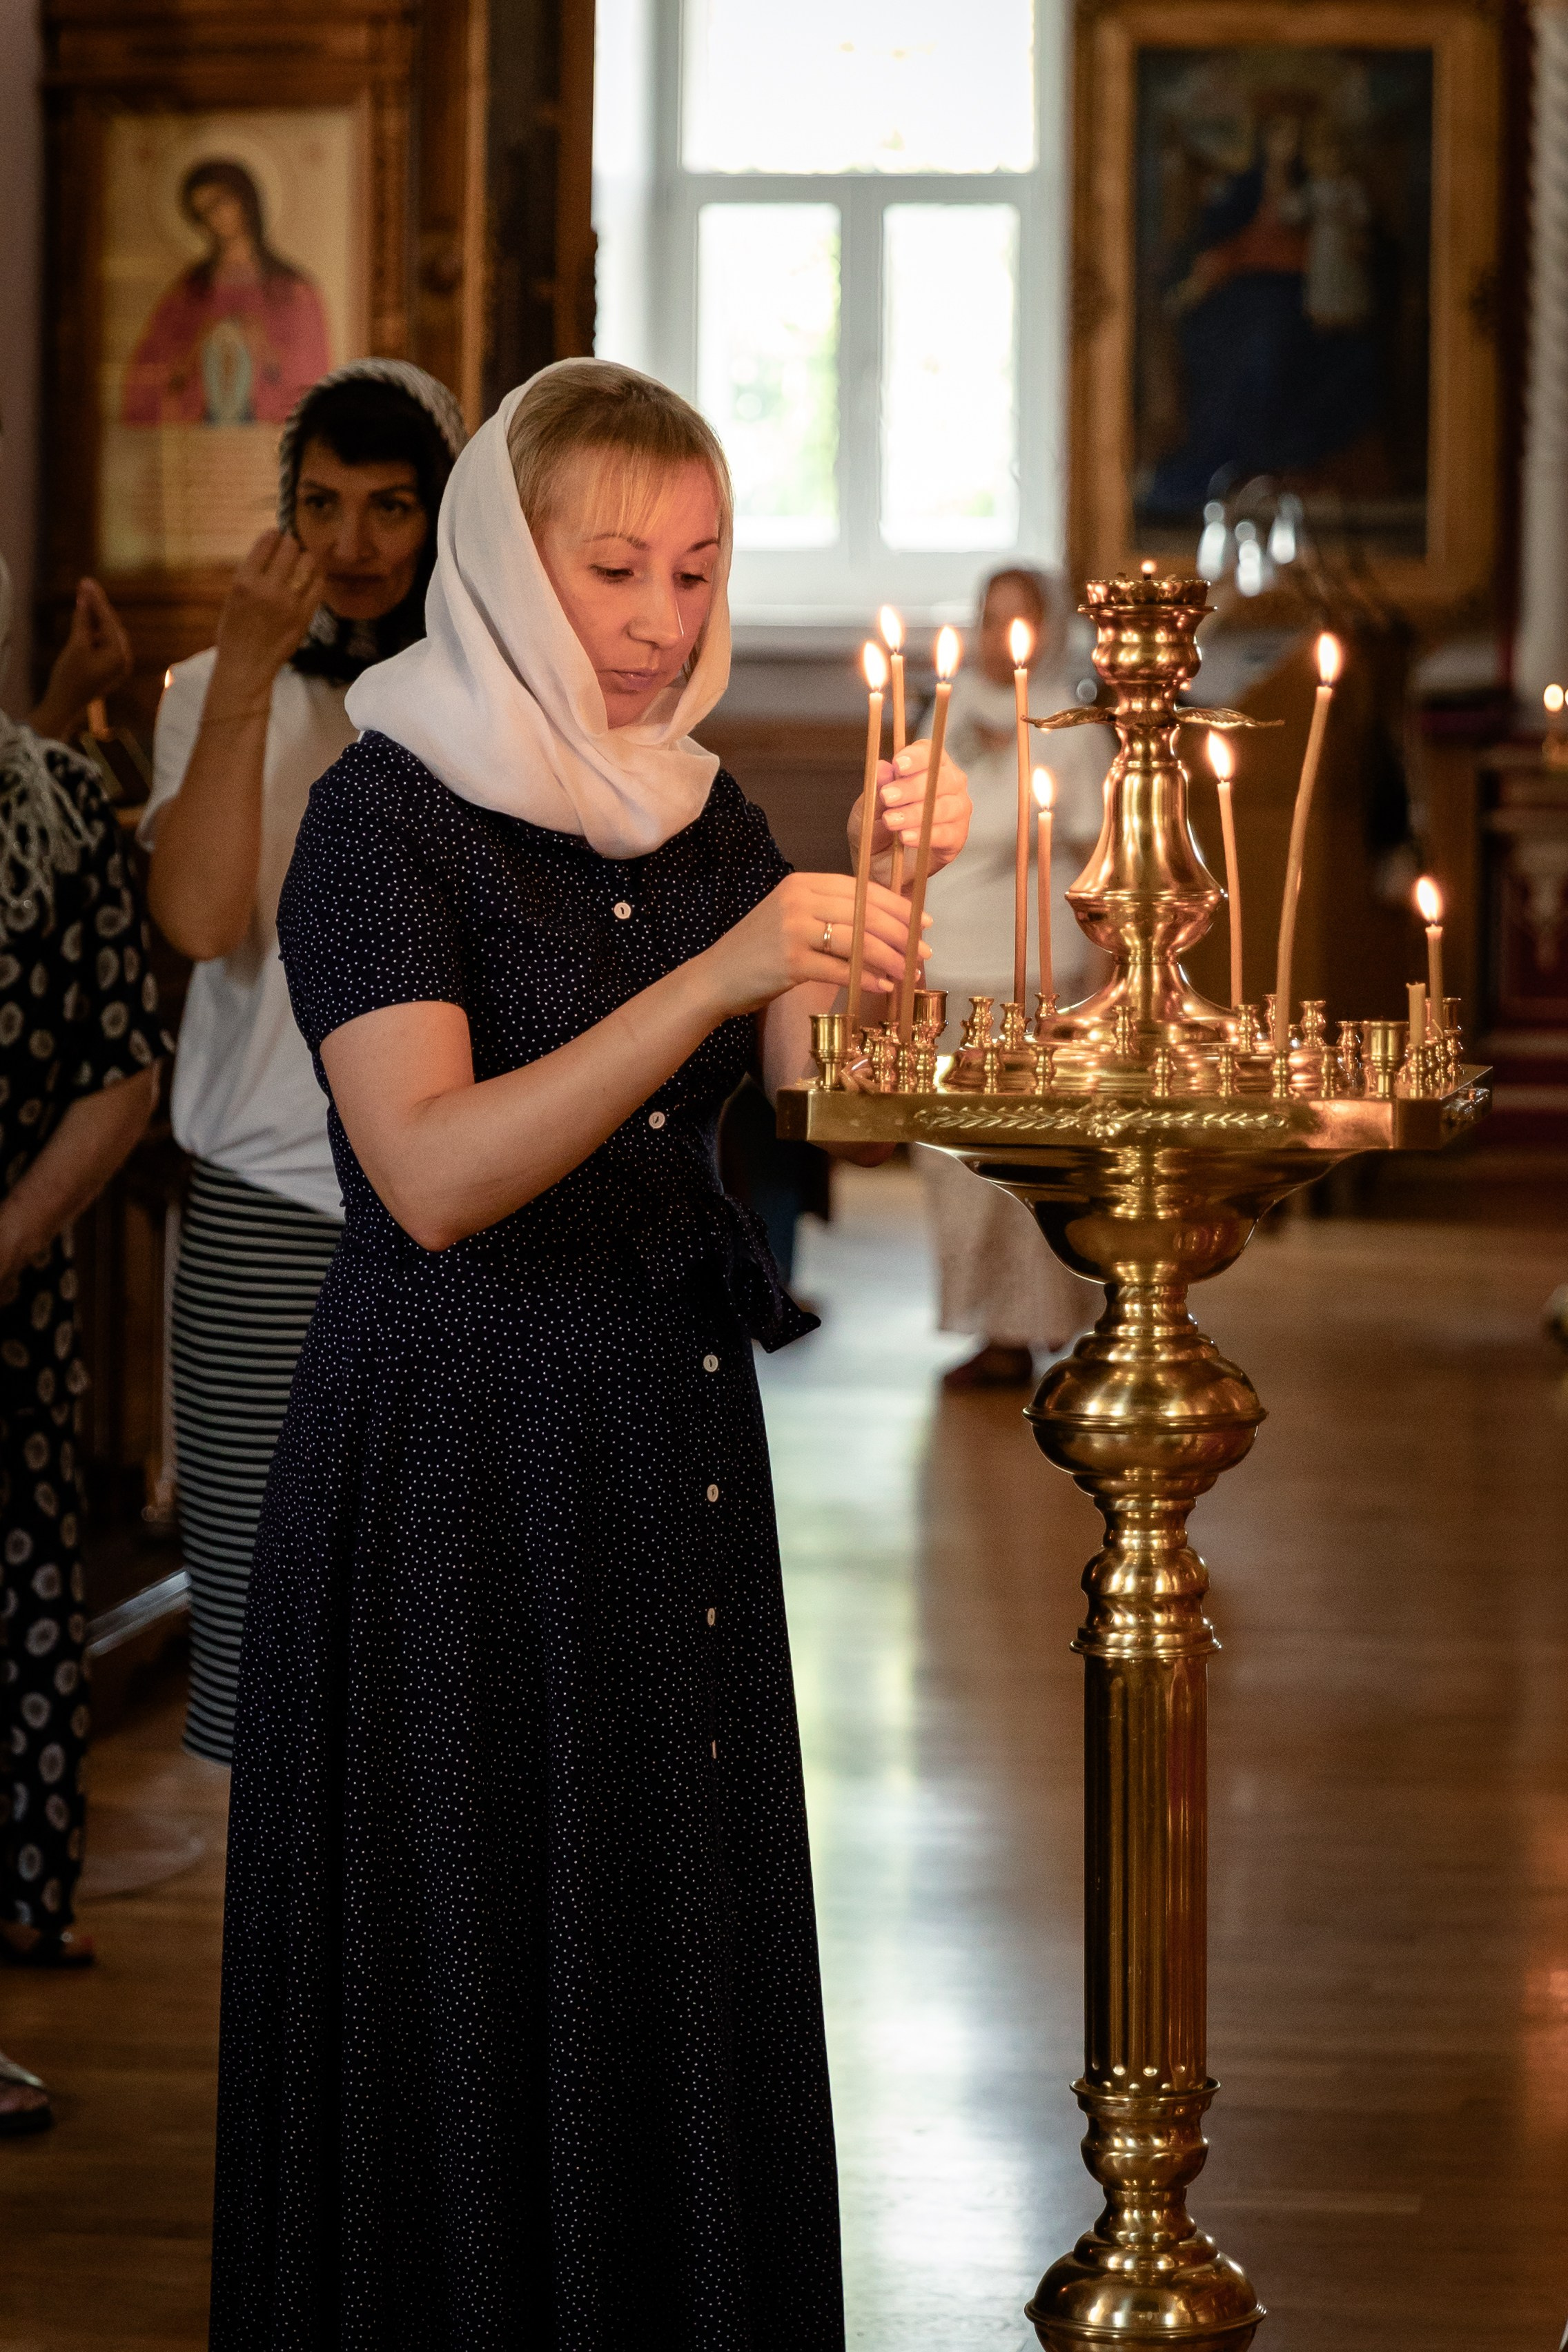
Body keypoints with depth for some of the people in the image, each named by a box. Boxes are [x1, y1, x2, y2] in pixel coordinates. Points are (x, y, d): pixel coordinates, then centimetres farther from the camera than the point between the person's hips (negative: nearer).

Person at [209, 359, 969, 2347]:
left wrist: (881, 894, -15)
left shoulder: (705, 819, 11)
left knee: (684, 1986, 10)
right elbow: (434, 1172, -22)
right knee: (475, 2009, 0)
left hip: (674, 1455, 6)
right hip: (460, 1457, -6)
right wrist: (716, 975, -29)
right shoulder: (384, 819, -9)